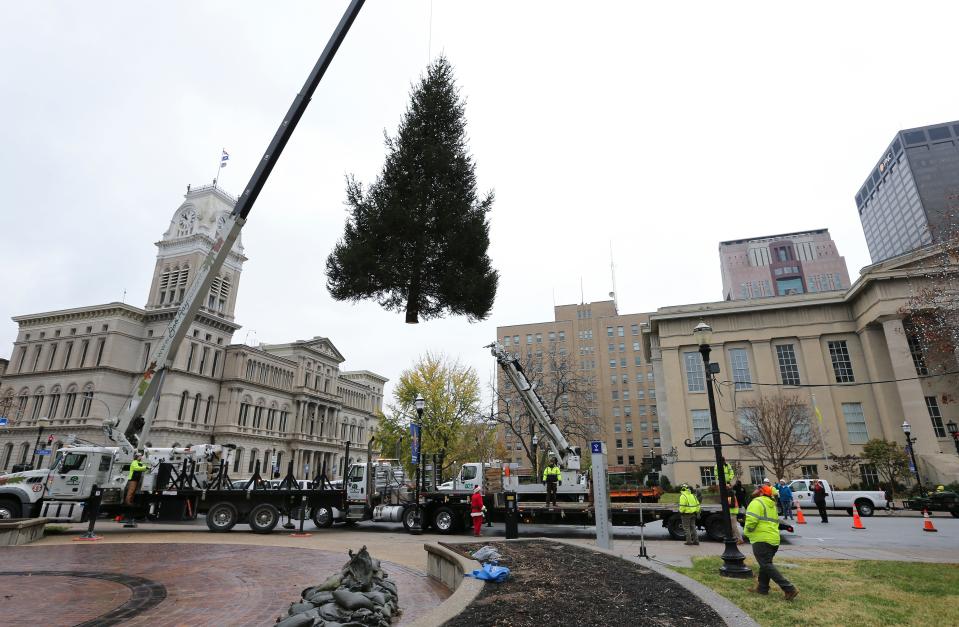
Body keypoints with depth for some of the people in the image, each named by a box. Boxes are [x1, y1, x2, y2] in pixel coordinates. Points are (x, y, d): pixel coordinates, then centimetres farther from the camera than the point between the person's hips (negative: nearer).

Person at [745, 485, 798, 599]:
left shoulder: (757, 502, -11)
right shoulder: (772, 505, 20)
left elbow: (751, 520, -22)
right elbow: (775, 522, 25)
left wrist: (748, 532, -5)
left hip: (761, 539, -10)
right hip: (774, 539, 10)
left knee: (766, 565, -7)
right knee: (766, 564, 19)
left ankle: (789, 589, -12)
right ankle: (762, 588, 26)